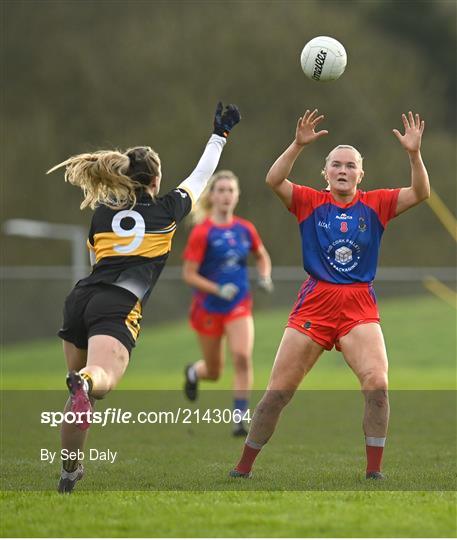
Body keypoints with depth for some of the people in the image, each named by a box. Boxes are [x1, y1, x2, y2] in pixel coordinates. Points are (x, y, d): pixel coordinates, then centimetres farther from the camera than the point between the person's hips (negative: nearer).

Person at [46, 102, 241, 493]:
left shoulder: (101, 212, 18)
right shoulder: (167, 210, 11)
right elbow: (202, 175, 27)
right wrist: (220, 135, 40)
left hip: (81, 299, 5)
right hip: (118, 307, -5)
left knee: (82, 386, 18)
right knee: (102, 379, -24)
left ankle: (69, 471, 19)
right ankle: (85, 382, -61)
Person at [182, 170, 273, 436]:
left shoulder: (246, 229, 1)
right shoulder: (202, 233, -12)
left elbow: (262, 256, 20)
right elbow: (189, 274, -13)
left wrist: (265, 277, 0)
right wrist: (218, 290, -25)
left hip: (239, 307, 2)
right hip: (208, 308, -2)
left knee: (243, 357, -21)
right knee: (214, 372, 10)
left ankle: (240, 420, -13)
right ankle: (194, 372, 49)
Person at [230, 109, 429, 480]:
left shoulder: (375, 204, 5)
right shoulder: (310, 202, 3)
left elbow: (420, 193, -4)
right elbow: (273, 181, -11)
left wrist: (414, 153, -19)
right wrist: (299, 145, -23)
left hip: (359, 305, 0)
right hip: (315, 303, 0)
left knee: (377, 382, -20)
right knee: (279, 390, 2)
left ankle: (374, 471, -11)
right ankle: (244, 468, 15)